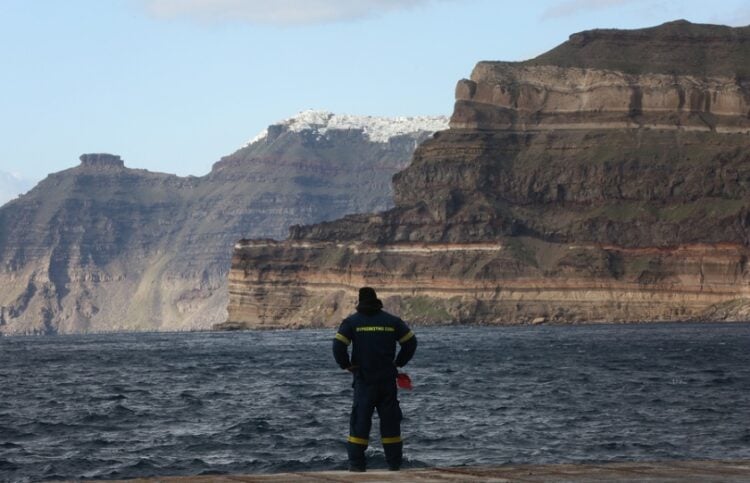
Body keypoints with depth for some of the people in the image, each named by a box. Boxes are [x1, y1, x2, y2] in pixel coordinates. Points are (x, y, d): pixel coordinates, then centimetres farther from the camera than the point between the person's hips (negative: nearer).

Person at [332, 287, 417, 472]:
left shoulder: (352, 321, -2)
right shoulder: (392, 321, 5)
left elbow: (338, 346, -11)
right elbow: (411, 341, 6)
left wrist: (347, 366, 3)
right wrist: (398, 363, 13)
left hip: (364, 380, -2)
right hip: (388, 380, 2)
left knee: (360, 421, 1)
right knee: (390, 421, 9)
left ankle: (356, 464, -3)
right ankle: (394, 463, 10)